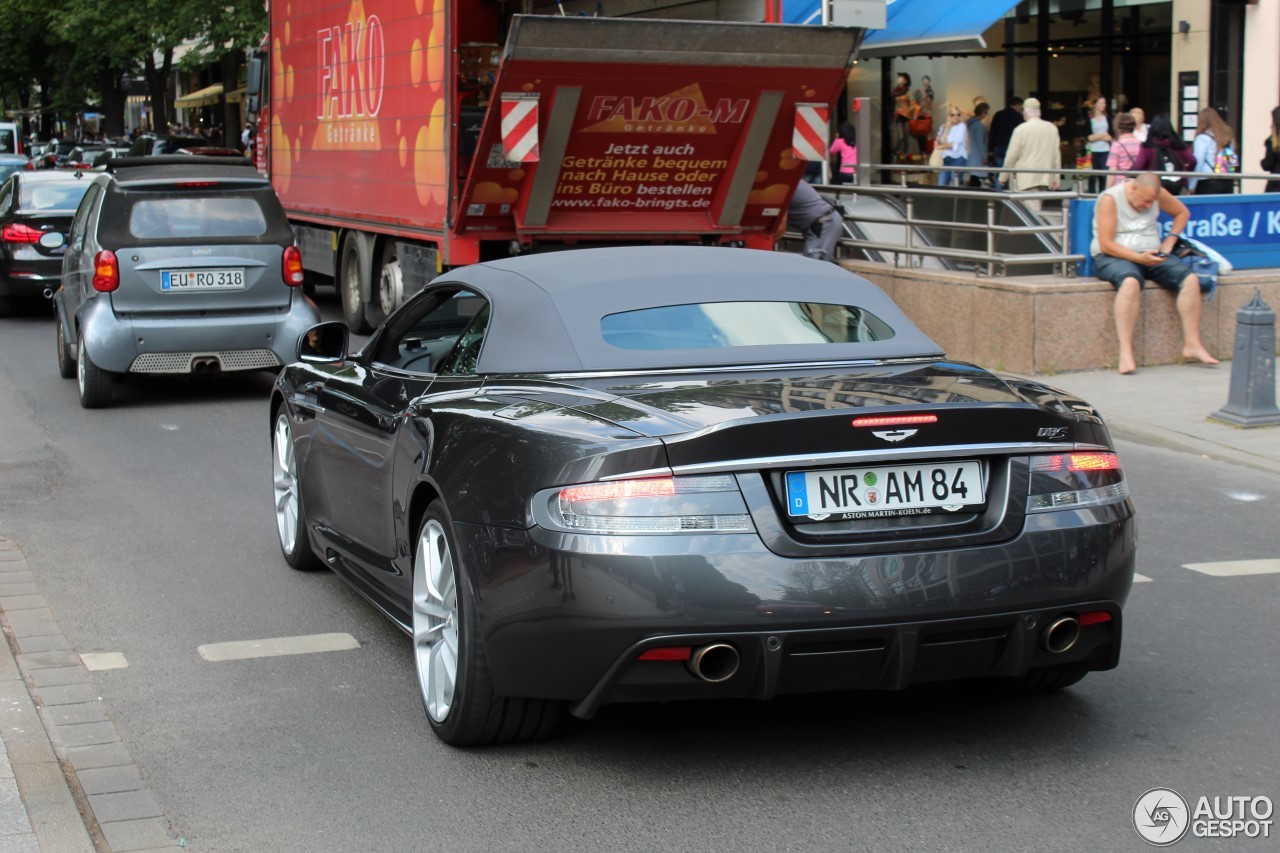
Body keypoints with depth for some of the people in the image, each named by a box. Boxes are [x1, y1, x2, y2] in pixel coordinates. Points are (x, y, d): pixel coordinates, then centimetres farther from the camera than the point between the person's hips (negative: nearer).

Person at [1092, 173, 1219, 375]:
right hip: (1114, 258, -6)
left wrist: (1169, 241, 7)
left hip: (1151, 256, 6)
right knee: (1130, 281, -41)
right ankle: (1125, 352, -43)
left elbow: (1183, 213, 22)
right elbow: (1105, 244, -16)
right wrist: (1138, 257, -25)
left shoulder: (1156, 193, 5)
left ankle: (1192, 345, -12)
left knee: (1190, 279, -17)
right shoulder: (1110, 199, -12)